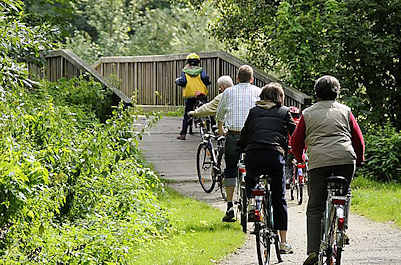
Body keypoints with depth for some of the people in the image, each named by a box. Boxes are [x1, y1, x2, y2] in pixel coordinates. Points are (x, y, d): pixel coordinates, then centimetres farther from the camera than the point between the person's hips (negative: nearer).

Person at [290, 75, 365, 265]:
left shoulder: (308, 114, 15)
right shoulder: (345, 111, 16)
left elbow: (296, 141, 16)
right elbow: (358, 139, 16)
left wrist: (299, 159, 34)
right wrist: (359, 160, 30)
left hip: (318, 162, 0)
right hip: (345, 160, 0)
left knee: (315, 208, 2)